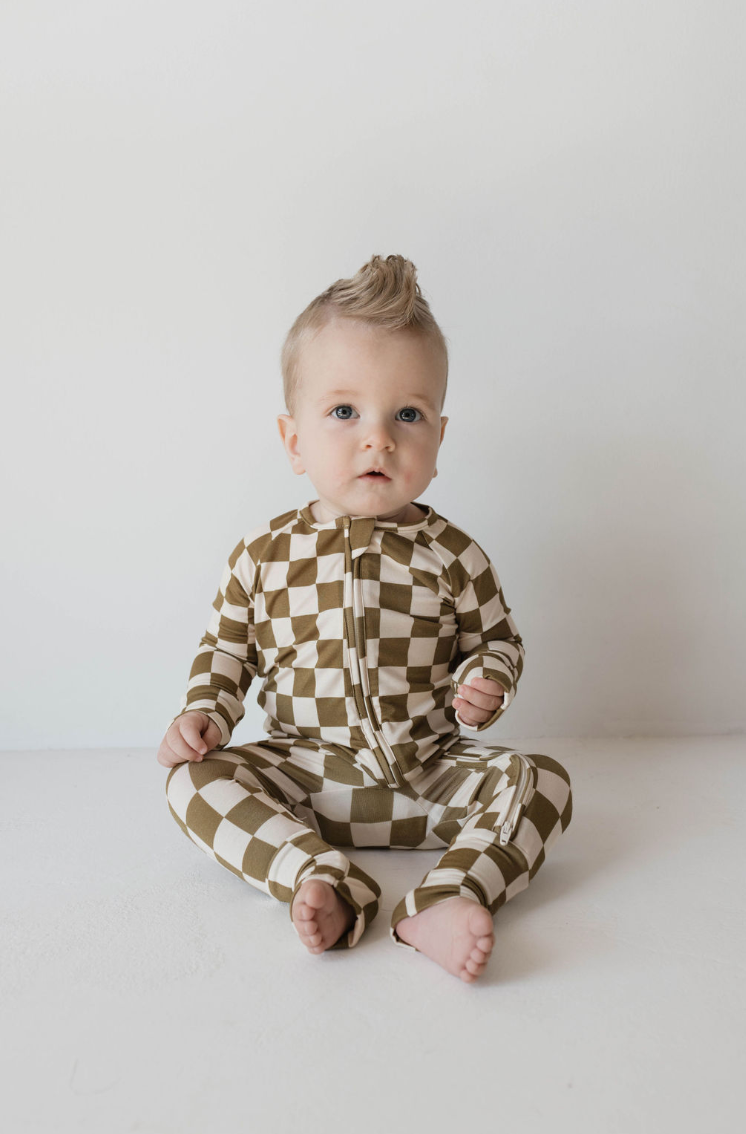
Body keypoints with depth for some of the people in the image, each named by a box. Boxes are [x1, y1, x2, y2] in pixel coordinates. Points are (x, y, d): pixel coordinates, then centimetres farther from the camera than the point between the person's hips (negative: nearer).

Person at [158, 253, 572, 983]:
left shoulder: (451, 555, -3)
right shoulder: (264, 554, -1)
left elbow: (495, 636, 10)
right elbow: (227, 643, 11)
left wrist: (486, 682, -12)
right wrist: (203, 712, -6)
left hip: (431, 772, 0)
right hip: (305, 771, 0)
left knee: (541, 781, -21)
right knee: (194, 781, -21)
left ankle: (442, 904, -37)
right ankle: (323, 882, -35)